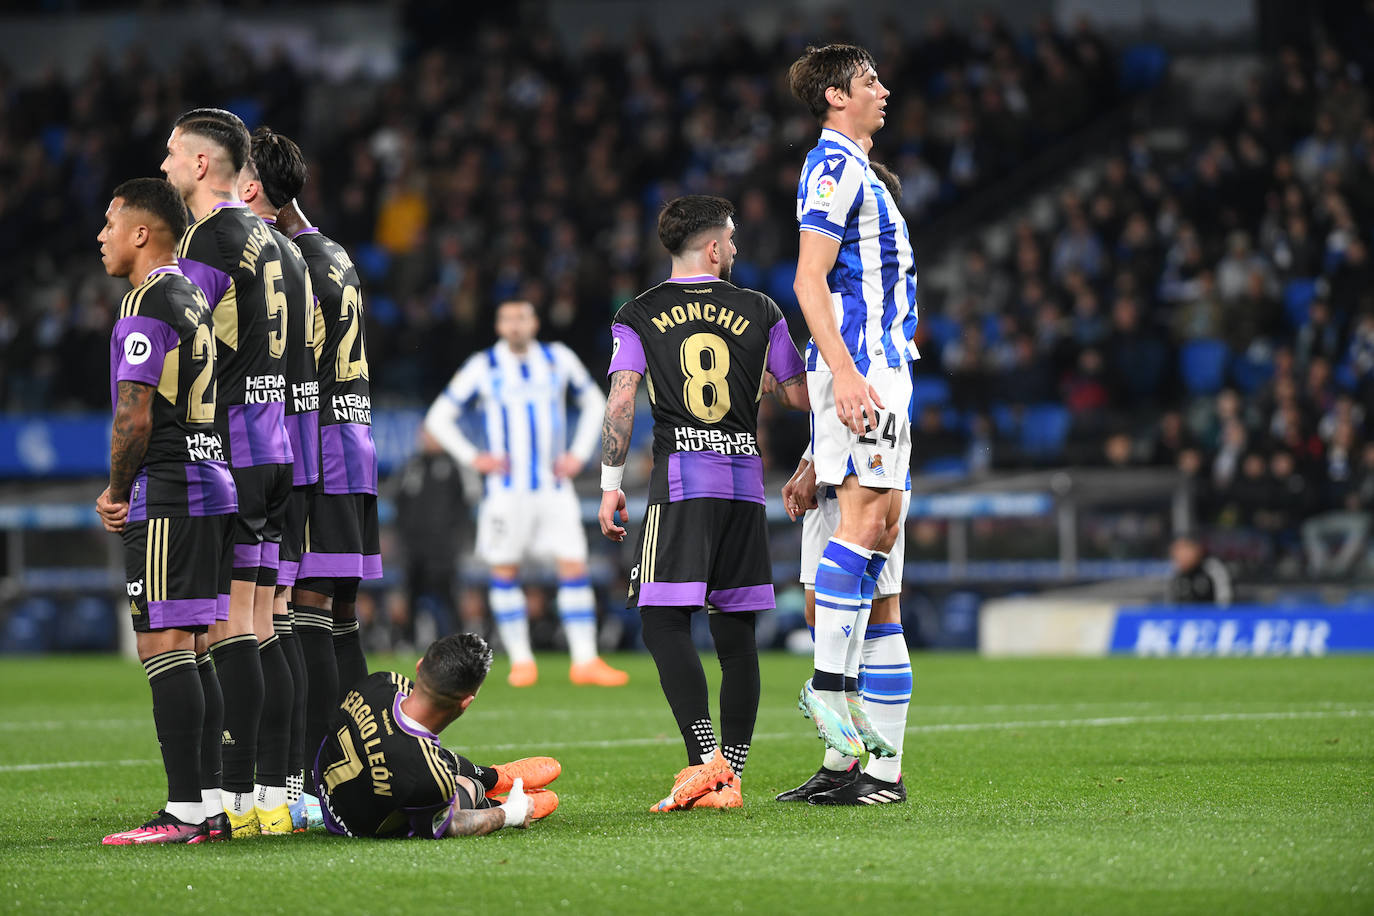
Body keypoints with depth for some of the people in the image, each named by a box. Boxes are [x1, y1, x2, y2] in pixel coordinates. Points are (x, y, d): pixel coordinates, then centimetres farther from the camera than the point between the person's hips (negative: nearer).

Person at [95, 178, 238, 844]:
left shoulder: (146, 302, -11)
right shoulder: (197, 296, 18)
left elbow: (136, 418, -17)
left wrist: (117, 491, -1)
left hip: (166, 497, -9)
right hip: (216, 489, 9)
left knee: (164, 647, -9)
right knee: (202, 648, 10)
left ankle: (186, 811, -14)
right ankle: (217, 804, 10)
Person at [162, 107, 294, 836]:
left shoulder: (209, 238, -10)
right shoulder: (263, 236, 16)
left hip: (225, 445, -9)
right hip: (273, 446, 9)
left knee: (228, 627, -9)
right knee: (258, 630, 9)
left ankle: (238, 797, -11)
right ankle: (275, 794, 8)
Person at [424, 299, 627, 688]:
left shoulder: (559, 360, 7)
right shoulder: (481, 367, 0)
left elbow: (593, 402, 21)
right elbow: (438, 418, 5)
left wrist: (579, 453, 9)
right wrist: (472, 458, -6)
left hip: (554, 487, 2)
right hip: (507, 489, -2)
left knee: (574, 565, -6)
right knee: (504, 569, -2)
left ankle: (585, 660, -6)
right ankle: (521, 659, 7)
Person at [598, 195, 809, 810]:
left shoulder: (637, 317, 4)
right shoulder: (760, 312, 9)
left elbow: (621, 401, -5)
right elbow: (801, 398, 10)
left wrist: (610, 484, 1)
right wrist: (763, 378, 32)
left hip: (680, 481, -3)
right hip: (746, 481, 3)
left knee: (666, 624, -6)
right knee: (735, 633, 7)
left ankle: (706, 760, -23)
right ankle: (730, 779, 7)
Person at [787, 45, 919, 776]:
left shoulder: (855, 169, 22)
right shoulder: (835, 167, -9)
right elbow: (809, 280, -17)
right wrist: (845, 371, -24)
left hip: (878, 365, 10)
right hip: (858, 364, -10)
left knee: (879, 517, 7)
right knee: (864, 517, -14)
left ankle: (835, 683, 8)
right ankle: (827, 682, -15)